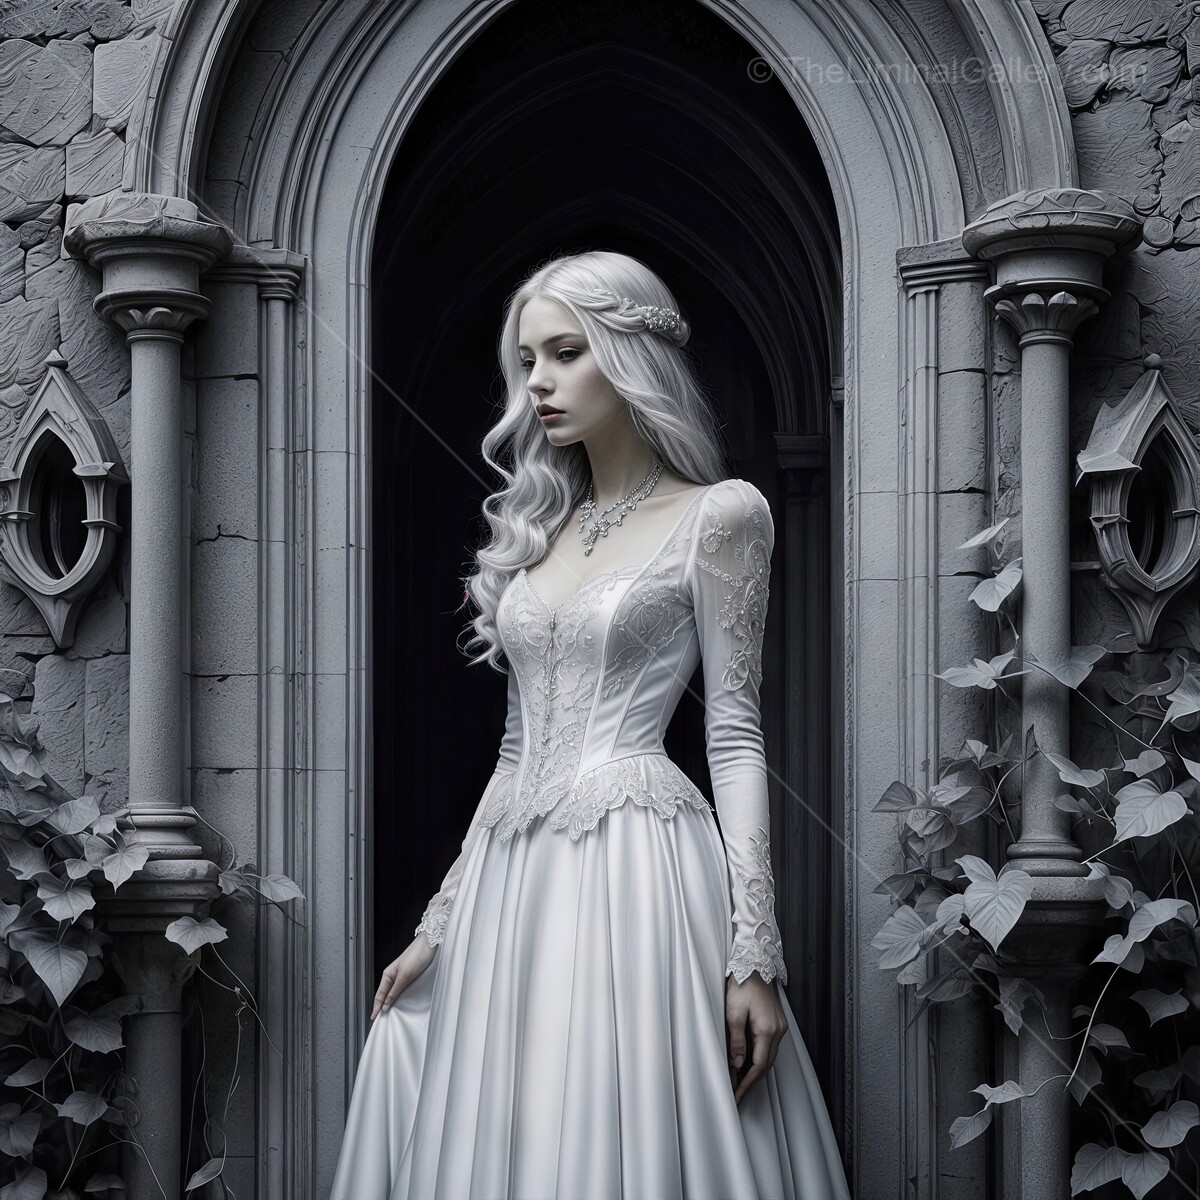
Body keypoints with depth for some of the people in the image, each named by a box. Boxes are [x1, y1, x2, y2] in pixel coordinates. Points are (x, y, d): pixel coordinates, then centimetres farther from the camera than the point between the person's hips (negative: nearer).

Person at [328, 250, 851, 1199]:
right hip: (509, 880, 6)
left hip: (635, 870, -6)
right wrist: (442, 921, 16)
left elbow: (735, 737, -4)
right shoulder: (540, 528, 17)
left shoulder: (717, 515, 1)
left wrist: (754, 950, -12)